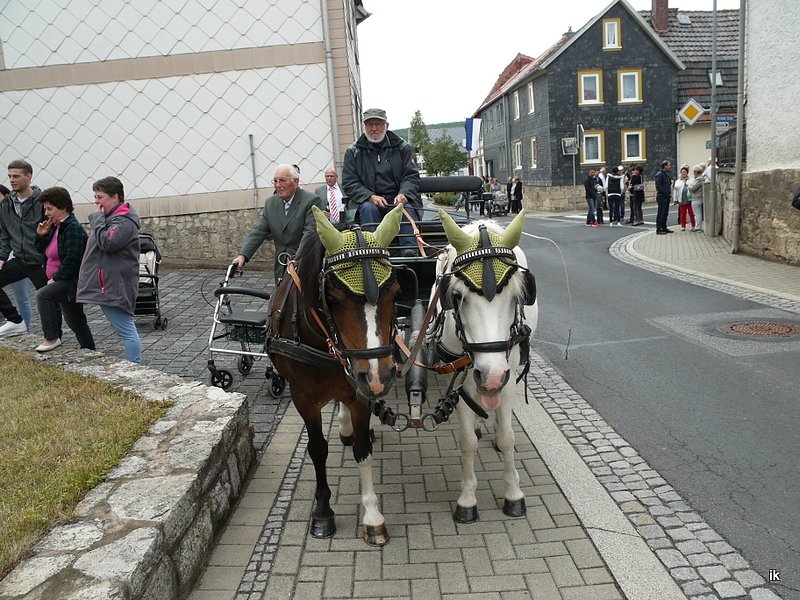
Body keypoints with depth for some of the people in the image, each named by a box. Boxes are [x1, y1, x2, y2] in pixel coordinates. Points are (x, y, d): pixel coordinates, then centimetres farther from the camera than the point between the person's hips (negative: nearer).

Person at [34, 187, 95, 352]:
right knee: (74, 320, 17)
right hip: (64, 282, 10)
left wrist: (55, 278, -19)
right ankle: (89, 349, 31)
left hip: (73, 281, -10)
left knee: (43, 295, -28)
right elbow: (43, 251, 18)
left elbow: (72, 260, -24)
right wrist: (40, 235, 1)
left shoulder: (73, 228, -17)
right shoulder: (56, 227, 10)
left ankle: (51, 338, -21)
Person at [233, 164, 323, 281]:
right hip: (281, 269, 5)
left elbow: (311, 232, -19)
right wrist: (243, 255, -8)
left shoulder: (312, 201, -10)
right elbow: (259, 232, 6)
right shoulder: (270, 203, 9)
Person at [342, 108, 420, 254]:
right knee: (368, 208, -33)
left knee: (407, 208, -31)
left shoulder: (402, 147, 12)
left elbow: (412, 176, 5)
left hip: (398, 200, 0)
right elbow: (349, 184, 3)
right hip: (368, 201, 0)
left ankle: (410, 251, -39)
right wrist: (370, 197, -15)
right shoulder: (353, 151, 11)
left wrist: (403, 194, -18)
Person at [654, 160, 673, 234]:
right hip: (661, 197, -9)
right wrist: (665, 193, -17)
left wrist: (670, 192, 10)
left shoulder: (667, 175, 18)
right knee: (661, 213, -8)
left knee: (665, 213, 12)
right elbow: (658, 186, -19)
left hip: (667, 197, 9)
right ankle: (658, 229, -5)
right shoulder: (659, 174, -12)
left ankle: (664, 228, 19)